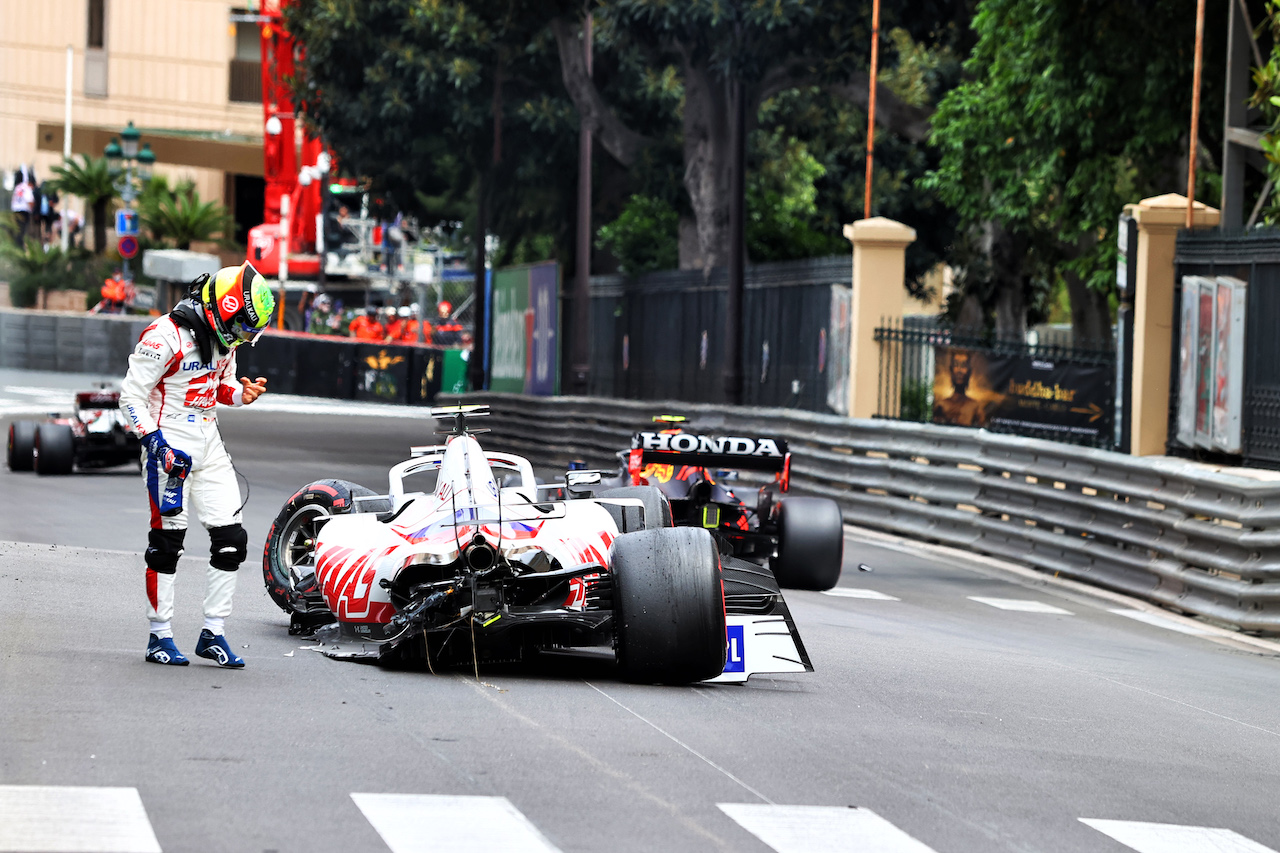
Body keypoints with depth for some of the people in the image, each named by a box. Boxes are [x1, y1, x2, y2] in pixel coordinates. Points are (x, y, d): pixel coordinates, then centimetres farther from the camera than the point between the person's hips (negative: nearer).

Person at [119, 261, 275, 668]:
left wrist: (241, 394, -1)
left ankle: (213, 633, 10)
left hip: (209, 443, 7)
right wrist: (156, 443, -23)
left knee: (231, 540, 2)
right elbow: (132, 395, -14)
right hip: (170, 442, -7)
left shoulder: (225, 338, 8)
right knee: (168, 539, -4)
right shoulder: (165, 337, -16)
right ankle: (160, 636, 6)